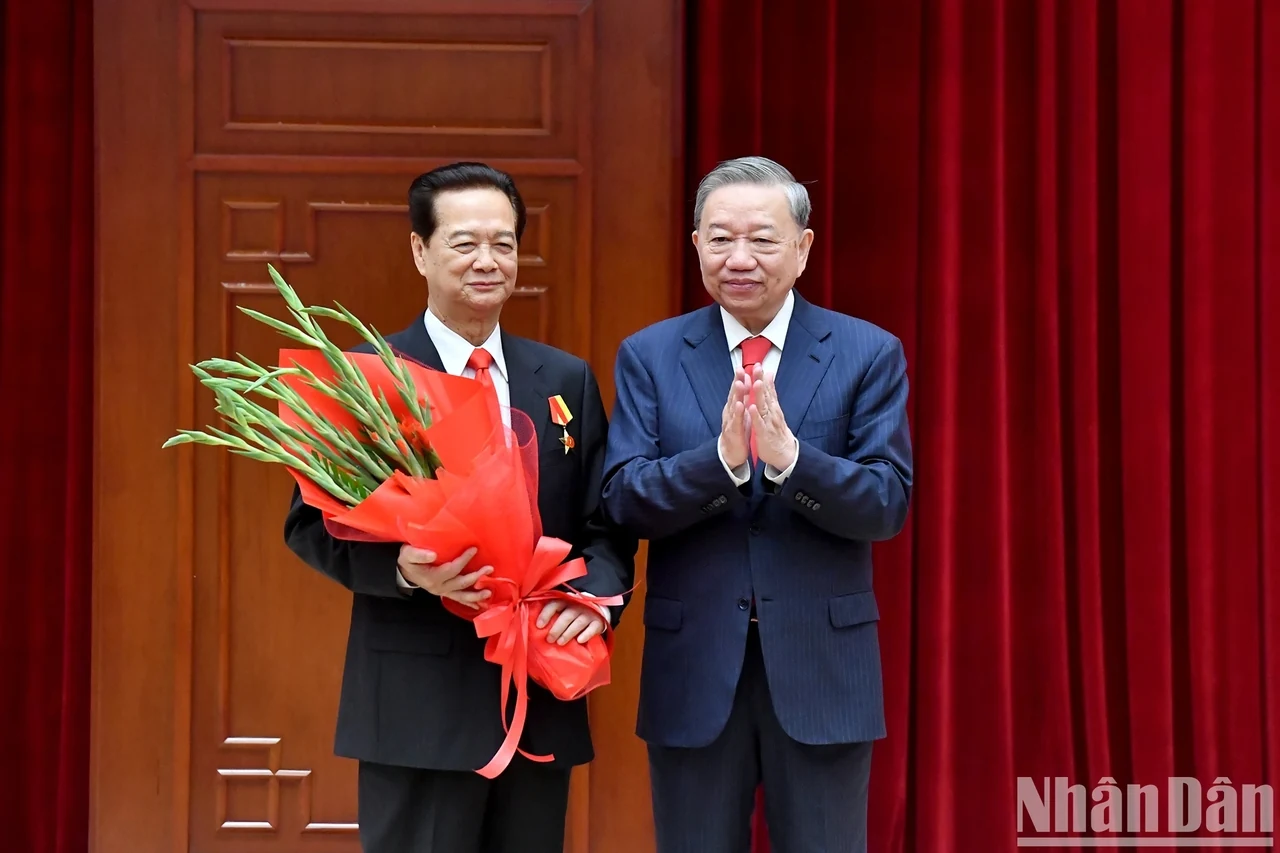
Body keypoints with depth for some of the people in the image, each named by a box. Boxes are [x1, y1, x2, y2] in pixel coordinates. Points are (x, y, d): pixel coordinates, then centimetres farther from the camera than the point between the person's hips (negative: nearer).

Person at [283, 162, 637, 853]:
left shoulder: (568, 380, 11)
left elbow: (606, 527, 11)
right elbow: (312, 522, -4)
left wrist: (595, 595, -10)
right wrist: (402, 568, -22)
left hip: (542, 699, 4)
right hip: (417, 701, -4)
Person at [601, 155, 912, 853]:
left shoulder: (869, 355, 0)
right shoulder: (649, 356, 3)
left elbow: (887, 503, -8)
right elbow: (624, 500, -6)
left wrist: (789, 458, -25)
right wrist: (721, 458, -23)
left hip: (823, 667, -1)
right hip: (693, 669, 1)